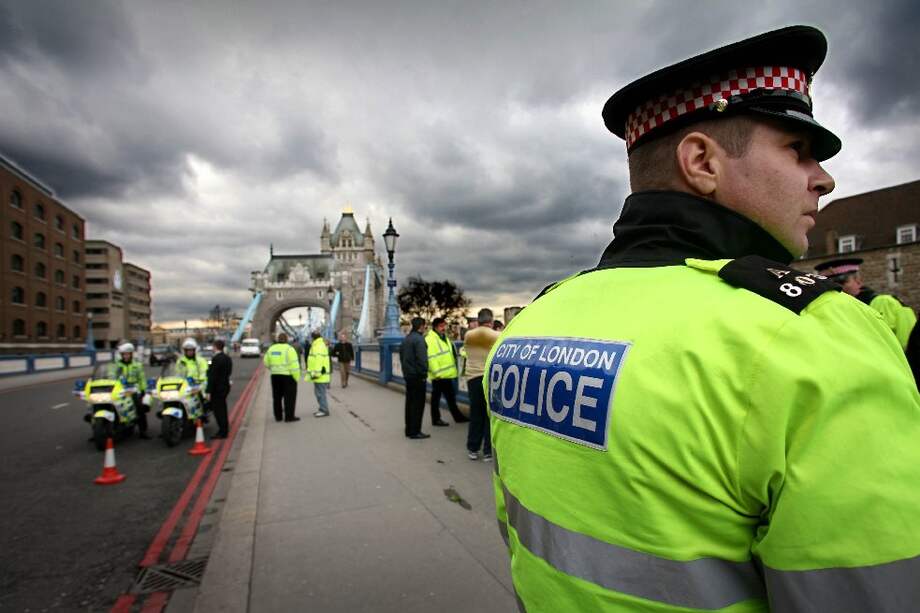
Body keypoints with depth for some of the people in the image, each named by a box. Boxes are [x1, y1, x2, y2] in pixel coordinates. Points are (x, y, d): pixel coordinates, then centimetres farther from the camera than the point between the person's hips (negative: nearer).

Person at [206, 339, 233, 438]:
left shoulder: (216, 359, -18)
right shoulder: (227, 358, 8)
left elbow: (212, 376, -19)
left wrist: (209, 392, -17)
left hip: (217, 388, -9)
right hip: (225, 386, 9)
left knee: (218, 410, -1)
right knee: (222, 409, 19)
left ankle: (222, 432, 3)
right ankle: (225, 429, 29)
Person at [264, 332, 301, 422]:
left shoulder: (271, 349, 6)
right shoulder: (289, 349, -12)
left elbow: (266, 362, 10)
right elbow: (294, 365, -15)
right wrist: (297, 377, -8)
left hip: (275, 376, 6)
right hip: (288, 376, -5)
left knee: (277, 396, 14)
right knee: (289, 396, 1)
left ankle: (278, 416, 19)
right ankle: (289, 416, 0)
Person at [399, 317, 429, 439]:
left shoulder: (406, 339, 13)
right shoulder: (419, 339, -15)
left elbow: (402, 357, 18)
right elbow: (422, 359, -21)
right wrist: (424, 374, -14)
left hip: (408, 375, 9)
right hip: (417, 376, -9)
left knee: (410, 403, 13)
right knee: (418, 404, -3)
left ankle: (409, 430, 19)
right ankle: (415, 432, 0)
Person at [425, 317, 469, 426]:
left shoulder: (444, 338, 16)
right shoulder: (430, 339, -15)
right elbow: (431, 358, -22)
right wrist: (436, 372, -25)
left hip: (447, 373, 9)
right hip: (438, 375, -9)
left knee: (451, 397, 16)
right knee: (436, 397, 3)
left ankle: (458, 417, 25)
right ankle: (436, 419, 13)